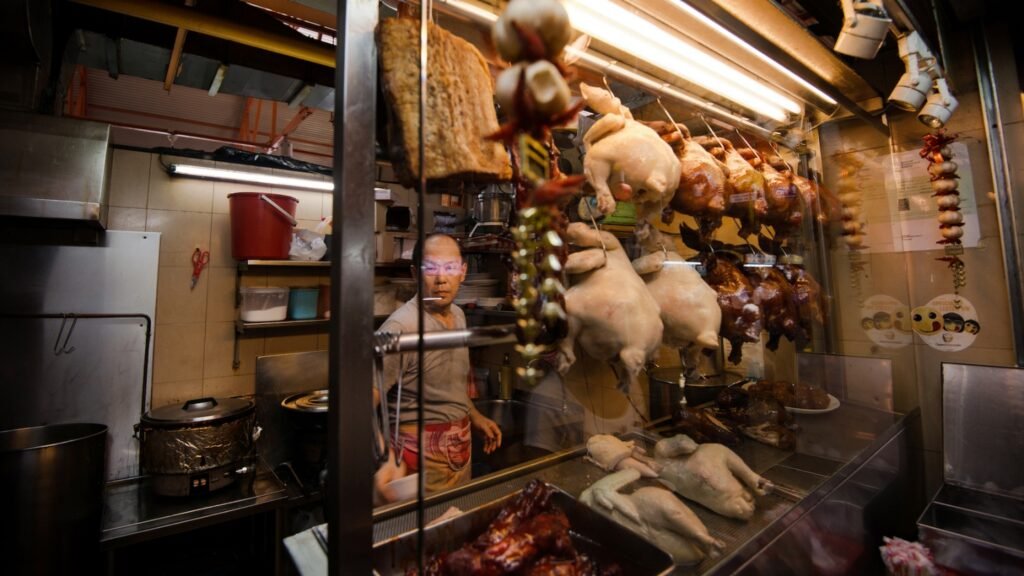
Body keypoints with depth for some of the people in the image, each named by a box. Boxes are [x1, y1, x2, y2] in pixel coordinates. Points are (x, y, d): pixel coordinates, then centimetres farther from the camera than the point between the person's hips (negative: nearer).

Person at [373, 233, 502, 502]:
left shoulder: (458, 315, 0)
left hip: (463, 447, 7)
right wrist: (387, 459, -39)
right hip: (423, 453, -7)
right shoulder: (400, 326, -23)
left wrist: (473, 415, 12)